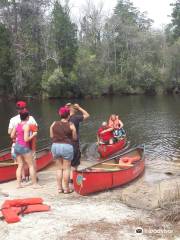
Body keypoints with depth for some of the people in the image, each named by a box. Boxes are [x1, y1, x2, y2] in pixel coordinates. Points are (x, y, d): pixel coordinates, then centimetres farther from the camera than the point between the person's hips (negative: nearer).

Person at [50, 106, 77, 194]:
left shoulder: (54, 124, 3)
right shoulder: (71, 125, -6)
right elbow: (74, 138, -1)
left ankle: (59, 188, 18)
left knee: (59, 168, 14)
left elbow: (51, 136, 8)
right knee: (66, 168, 5)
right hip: (67, 146, -4)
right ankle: (66, 188, 11)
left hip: (55, 146, 4)